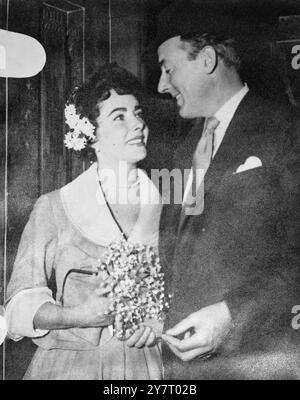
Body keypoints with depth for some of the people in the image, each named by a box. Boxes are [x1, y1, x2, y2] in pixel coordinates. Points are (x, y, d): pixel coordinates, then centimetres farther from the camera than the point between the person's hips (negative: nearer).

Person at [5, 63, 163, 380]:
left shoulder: (165, 205, 1)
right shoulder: (53, 207, -4)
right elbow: (22, 302, -3)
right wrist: (75, 316, -19)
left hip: (144, 364, 2)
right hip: (67, 365, -1)